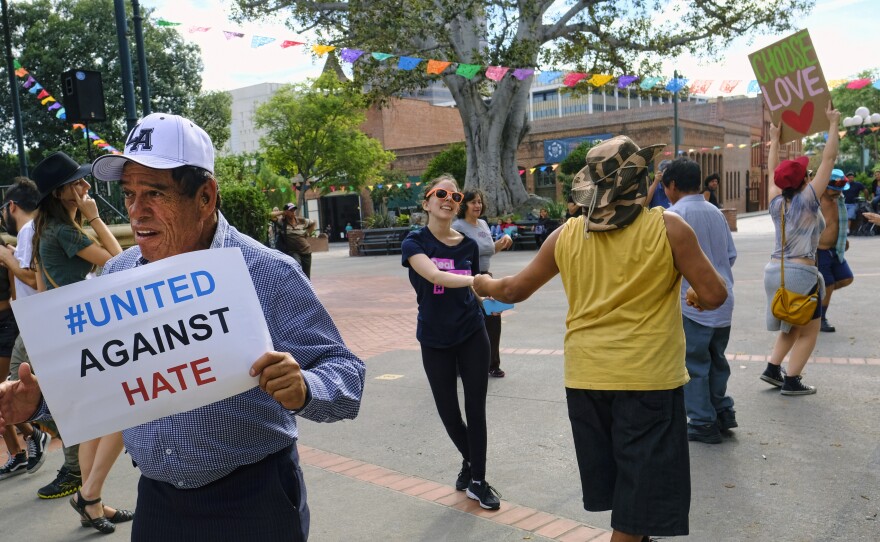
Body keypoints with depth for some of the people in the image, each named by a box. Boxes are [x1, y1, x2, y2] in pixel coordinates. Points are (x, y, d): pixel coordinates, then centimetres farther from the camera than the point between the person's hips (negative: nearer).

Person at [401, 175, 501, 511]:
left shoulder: (469, 245, 2)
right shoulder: (415, 242, -9)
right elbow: (434, 275, -29)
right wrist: (475, 280, -40)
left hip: (472, 335, 2)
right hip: (435, 340, -1)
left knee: (476, 408, 3)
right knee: (448, 410, 12)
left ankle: (477, 480, 19)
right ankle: (470, 461, 39)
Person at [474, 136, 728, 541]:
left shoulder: (565, 236, -1)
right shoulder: (669, 228, -10)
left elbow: (514, 290, 8)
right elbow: (714, 295, -8)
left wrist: (482, 285, 28)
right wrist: (697, 299, 15)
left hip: (585, 377, 4)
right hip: (647, 377, -4)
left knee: (611, 483, 22)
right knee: (641, 487, 10)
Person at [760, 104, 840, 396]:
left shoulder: (776, 203, 5)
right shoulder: (807, 200, -9)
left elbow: (773, 171, 20)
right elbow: (828, 160, -7)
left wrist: (774, 139, 26)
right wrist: (833, 124, 0)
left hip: (774, 270, 7)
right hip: (800, 273, -7)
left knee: (791, 327, 21)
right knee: (808, 331, 5)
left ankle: (772, 369, 15)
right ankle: (791, 382, 3)